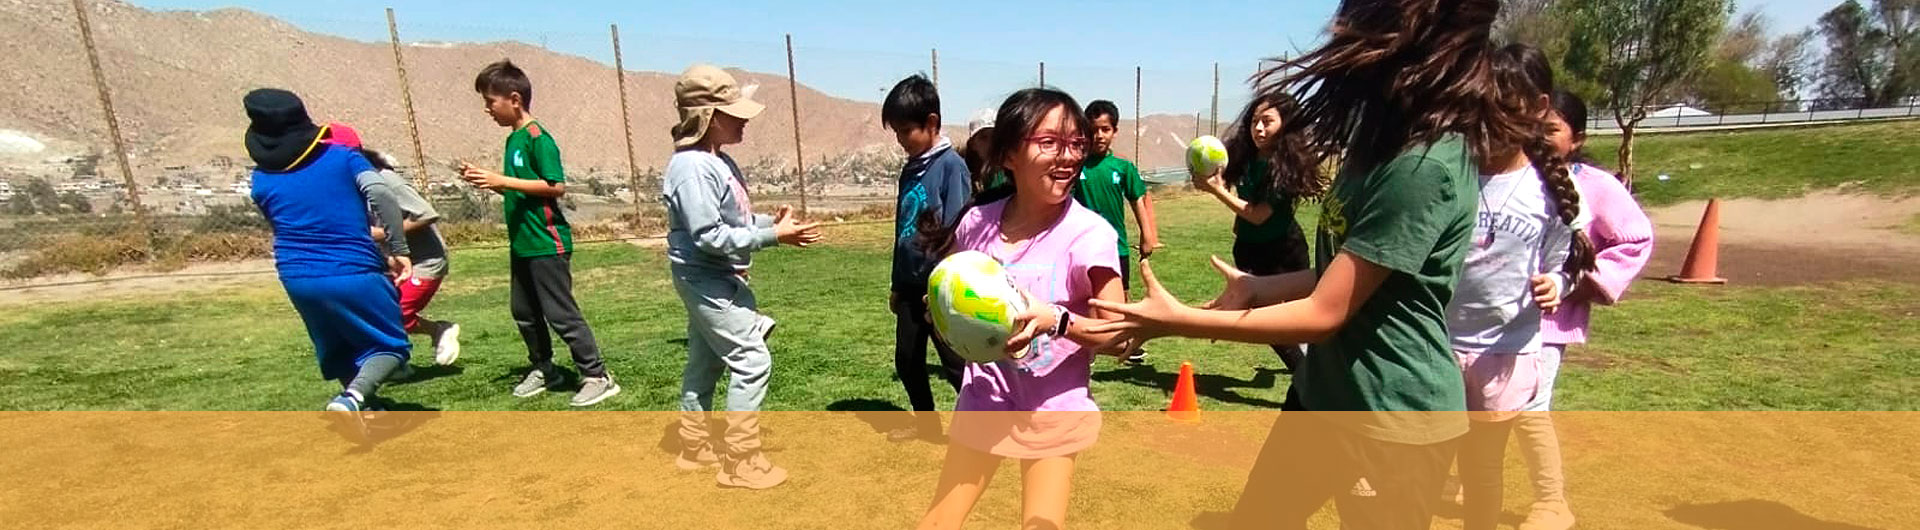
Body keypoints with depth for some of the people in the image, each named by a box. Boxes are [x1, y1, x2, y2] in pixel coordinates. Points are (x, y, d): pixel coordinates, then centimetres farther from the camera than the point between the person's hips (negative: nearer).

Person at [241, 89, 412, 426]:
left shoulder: (261, 181, 5)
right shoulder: (342, 157, -3)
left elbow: (283, 227, 13)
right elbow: (381, 194, -19)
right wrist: (399, 250, -16)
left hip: (297, 279, 5)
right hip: (353, 275, -4)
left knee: (336, 349, 24)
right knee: (391, 347, 4)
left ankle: (362, 404, 30)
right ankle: (352, 398, -22)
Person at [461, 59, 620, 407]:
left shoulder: (538, 138, -14)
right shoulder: (514, 139, 13)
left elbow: (556, 186, -22)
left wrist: (502, 181, -20)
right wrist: (485, 179, 8)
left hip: (547, 244, -9)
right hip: (522, 244, 9)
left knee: (561, 313, -6)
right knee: (524, 312, 16)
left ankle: (598, 377, 1)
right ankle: (544, 369, 30)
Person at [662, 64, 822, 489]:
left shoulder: (717, 161, 8)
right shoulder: (692, 167, -22)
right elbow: (709, 236, -26)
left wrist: (771, 221, -2)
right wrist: (772, 236, -24)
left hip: (716, 278, 10)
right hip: (706, 279, -10)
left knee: (706, 362, 19)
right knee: (752, 359, -9)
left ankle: (694, 447, 35)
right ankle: (740, 462, 1)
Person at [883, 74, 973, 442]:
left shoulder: (951, 165, -13)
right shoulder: (910, 168, 11)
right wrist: (897, 284, 18)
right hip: (911, 284, 8)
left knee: (955, 365, 1)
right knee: (906, 362, 15)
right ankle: (926, 422, 33)